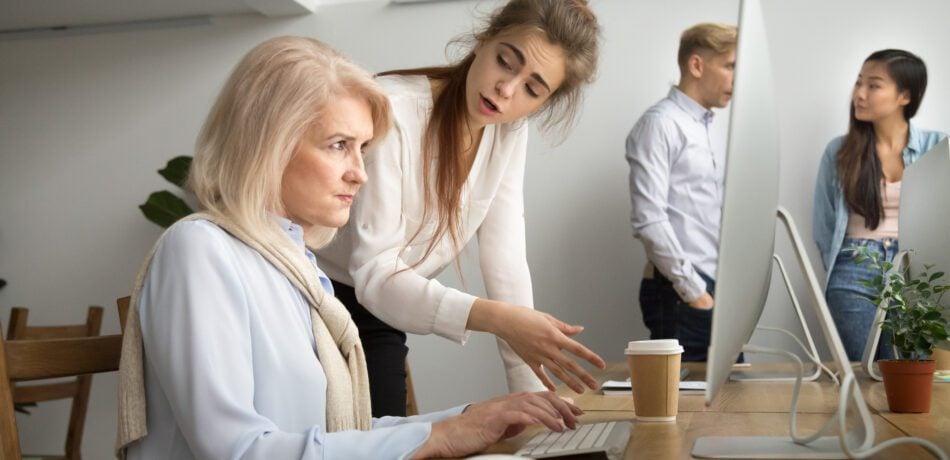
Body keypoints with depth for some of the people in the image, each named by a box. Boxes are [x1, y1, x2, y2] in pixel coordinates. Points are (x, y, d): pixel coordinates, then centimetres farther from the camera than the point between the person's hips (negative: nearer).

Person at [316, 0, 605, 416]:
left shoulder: (509, 133, -7)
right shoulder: (392, 111, -27)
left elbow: (504, 258, -8)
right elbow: (374, 274, -29)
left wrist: (532, 395, -14)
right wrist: (498, 318, -42)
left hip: (377, 318, 6)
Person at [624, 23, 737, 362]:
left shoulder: (709, 132, 19)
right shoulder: (661, 123, -9)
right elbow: (648, 218, -17)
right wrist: (693, 290, -16)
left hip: (715, 289, 8)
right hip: (680, 294, -8)